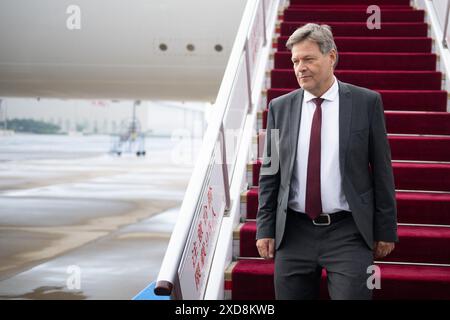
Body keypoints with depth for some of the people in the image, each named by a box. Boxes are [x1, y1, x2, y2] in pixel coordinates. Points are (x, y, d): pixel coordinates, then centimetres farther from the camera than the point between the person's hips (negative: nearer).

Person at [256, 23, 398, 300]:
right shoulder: (280, 108, 6)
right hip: (294, 233, 2)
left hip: (348, 234, -2)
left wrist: (386, 229, 1)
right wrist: (265, 228, 4)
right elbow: (269, 172, 9)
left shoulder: (366, 102, -1)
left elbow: (382, 170, 1)